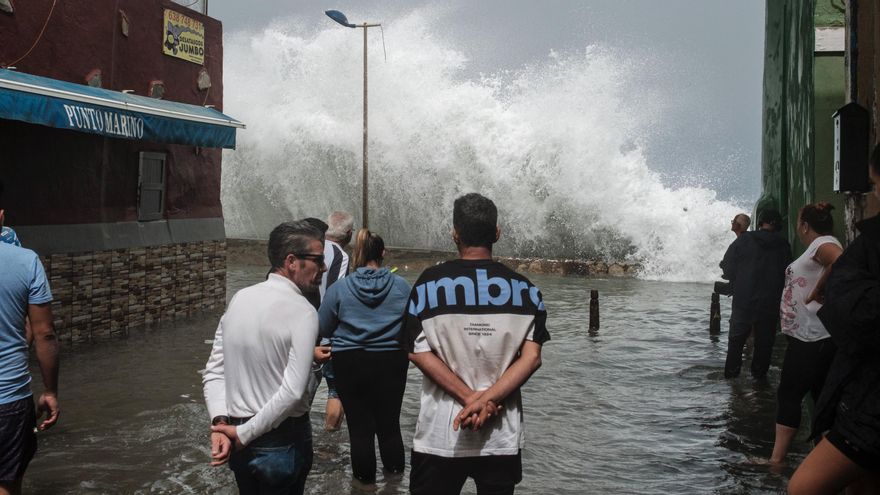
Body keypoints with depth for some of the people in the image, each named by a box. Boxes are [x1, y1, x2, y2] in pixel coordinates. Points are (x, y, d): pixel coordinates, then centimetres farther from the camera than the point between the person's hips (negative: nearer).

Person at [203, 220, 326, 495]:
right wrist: (243, 434, -17)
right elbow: (292, 392, -25)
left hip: (240, 443, 6)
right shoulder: (302, 311, -18)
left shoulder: (239, 298, 2)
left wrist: (220, 423, -7)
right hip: (282, 442, -6)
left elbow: (213, 371, 1)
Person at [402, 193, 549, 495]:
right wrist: (486, 400, -13)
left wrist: (471, 398, -10)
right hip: (502, 436, 2)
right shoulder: (525, 289, 1)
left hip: (440, 434, -1)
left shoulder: (429, 284, -3)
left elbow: (418, 353, -9)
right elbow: (532, 357, -8)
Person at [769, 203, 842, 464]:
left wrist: (818, 290, -24)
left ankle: (777, 458, -5)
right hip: (807, 336, 10)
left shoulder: (824, 243, -13)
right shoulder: (819, 246, 18)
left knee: (789, 395, -7)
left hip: (814, 338, -10)